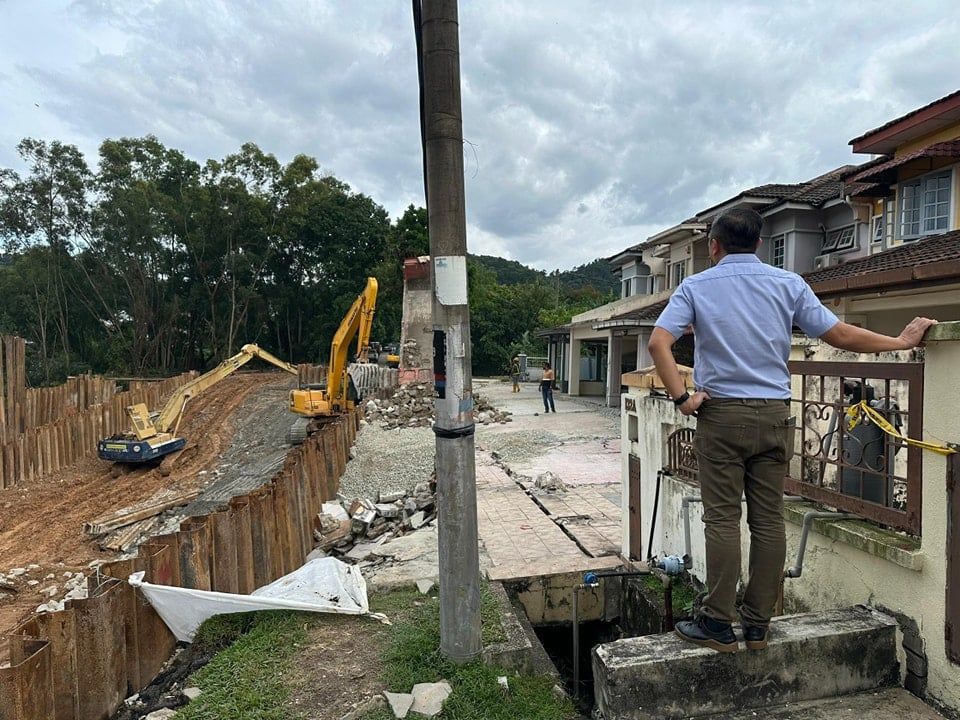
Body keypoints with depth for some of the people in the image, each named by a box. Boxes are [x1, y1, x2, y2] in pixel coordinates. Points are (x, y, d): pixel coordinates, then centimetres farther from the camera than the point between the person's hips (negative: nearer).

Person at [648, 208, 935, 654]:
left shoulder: (696, 286, 1)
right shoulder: (789, 284, 7)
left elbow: (658, 342, -13)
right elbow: (841, 336, 7)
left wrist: (681, 397, -8)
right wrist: (902, 341, 21)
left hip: (722, 414, -2)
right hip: (774, 414, 3)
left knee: (722, 520, 1)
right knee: (769, 520, 8)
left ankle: (718, 625, 7)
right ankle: (757, 625, 18)